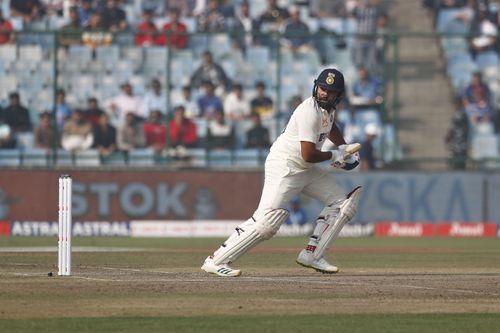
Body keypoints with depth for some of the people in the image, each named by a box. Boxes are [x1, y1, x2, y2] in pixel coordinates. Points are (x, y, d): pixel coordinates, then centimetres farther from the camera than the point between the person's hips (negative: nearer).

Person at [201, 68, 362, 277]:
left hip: (306, 171, 10)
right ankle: (215, 261, -21)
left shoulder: (328, 108, 7)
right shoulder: (310, 112, -23)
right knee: (267, 220, -23)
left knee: (342, 203, 8)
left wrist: (344, 148, 18)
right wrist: (334, 156, -9)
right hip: (284, 167, -10)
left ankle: (312, 255, 7)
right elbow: (308, 155, -26)